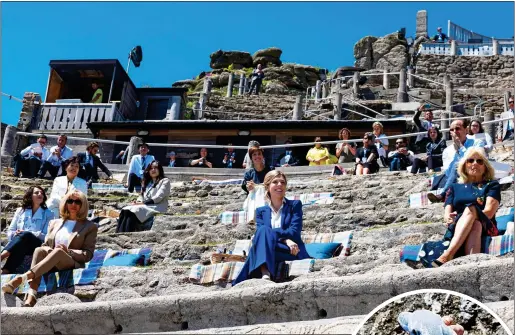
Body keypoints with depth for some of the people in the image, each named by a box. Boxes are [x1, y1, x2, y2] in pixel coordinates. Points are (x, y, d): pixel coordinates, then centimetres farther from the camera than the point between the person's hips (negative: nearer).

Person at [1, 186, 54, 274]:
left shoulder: (48, 214, 16)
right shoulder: (20, 211, 23)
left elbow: (47, 236, 2)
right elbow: (10, 232, 17)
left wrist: (25, 233, -11)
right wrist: (15, 234, -10)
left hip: (37, 245, -2)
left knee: (25, 235, -37)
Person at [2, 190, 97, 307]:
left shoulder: (90, 227, 14)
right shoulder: (55, 223, 26)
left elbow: (88, 255, 5)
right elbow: (45, 245, 22)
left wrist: (68, 251, -12)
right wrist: (48, 250, -3)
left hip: (73, 265, -3)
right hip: (50, 265, 3)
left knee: (58, 252, -37)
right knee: (39, 250, -32)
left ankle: (21, 278, -54)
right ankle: (30, 297, -53)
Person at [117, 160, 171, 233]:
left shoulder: (165, 181, 6)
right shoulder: (147, 182, 27)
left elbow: (159, 197, -7)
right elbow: (141, 195, 20)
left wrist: (143, 203, -15)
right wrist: (138, 201, -4)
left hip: (156, 208, -6)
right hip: (145, 206, 6)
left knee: (133, 211, -32)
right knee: (125, 210, -23)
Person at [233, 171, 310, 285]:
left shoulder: (295, 205, 12)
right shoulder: (261, 211, 18)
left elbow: (294, 232, -3)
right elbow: (259, 232, -1)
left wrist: (268, 233, -13)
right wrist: (285, 239, -16)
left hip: (292, 252, -2)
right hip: (268, 253, 2)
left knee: (264, 232, -28)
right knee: (263, 232, -30)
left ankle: (265, 274, -47)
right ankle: (265, 274, -48)